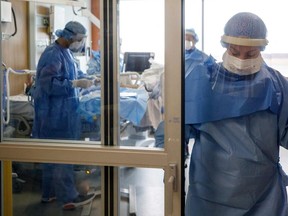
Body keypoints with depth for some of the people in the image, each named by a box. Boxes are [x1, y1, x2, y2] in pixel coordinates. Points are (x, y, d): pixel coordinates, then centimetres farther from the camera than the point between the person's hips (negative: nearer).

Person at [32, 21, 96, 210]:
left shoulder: (65, 52, 11)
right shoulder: (53, 55, -19)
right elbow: (49, 84, -25)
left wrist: (84, 79, 6)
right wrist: (76, 84, -25)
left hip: (62, 113, 10)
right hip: (55, 115, -10)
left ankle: (50, 193, 25)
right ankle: (68, 197, 2)